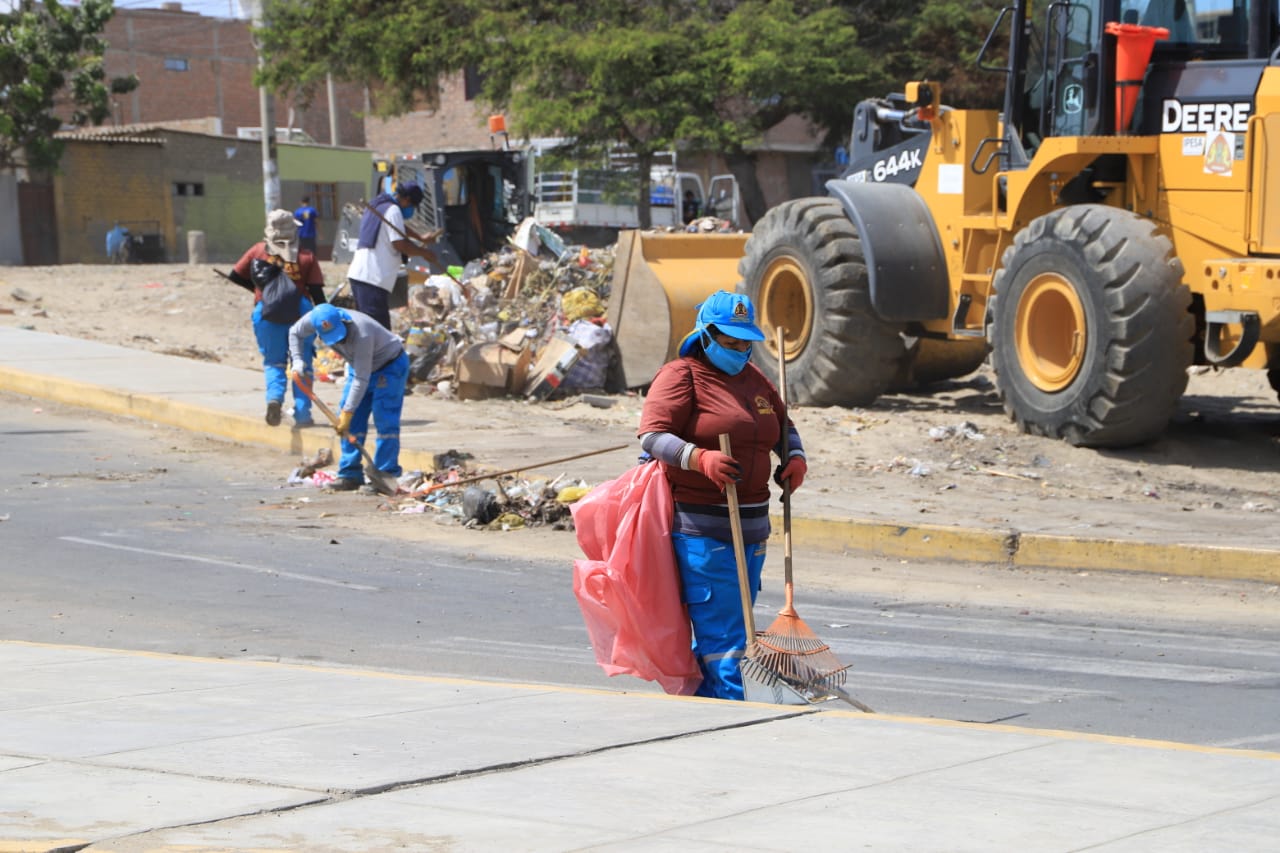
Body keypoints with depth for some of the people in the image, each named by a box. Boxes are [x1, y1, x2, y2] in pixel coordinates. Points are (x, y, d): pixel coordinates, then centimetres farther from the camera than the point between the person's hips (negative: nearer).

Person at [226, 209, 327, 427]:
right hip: (300, 309, -1)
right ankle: (302, 414, 5)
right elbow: (317, 293, -1)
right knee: (302, 364, 9)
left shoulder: (258, 251, 6)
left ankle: (274, 397, -14)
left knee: (273, 362, 13)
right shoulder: (306, 257, 2)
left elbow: (235, 276, 10)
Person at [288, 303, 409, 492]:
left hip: (390, 365, -7)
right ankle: (350, 474, 6)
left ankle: (387, 475, -13)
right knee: (352, 422, 2)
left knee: (385, 421, -16)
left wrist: (347, 412, -32)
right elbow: (295, 333, 4)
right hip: (360, 364, 7)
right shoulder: (314, 319, -21)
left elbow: (361, 379, -35)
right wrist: (297, 360, -11)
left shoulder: (362, 334, -40)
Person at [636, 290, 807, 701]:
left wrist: (795, 456, 10)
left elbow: (782, 423, 32)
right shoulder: (681, 375, -6)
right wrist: (701, 459, -34)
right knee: (719, 632, -10)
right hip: (702, 527, -8)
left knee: (732, 631, 11)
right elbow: (652, 435, -17)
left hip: (751, 526, 8)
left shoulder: (753, 377, 18)